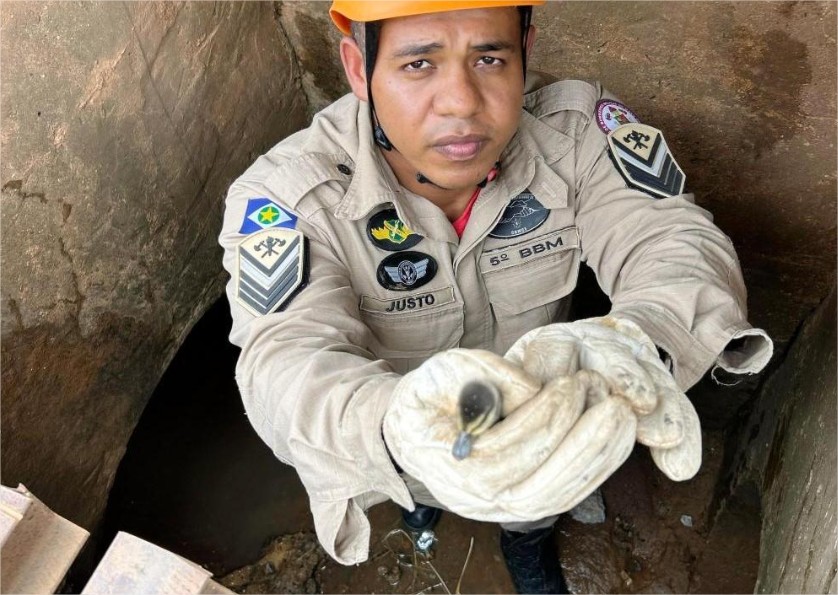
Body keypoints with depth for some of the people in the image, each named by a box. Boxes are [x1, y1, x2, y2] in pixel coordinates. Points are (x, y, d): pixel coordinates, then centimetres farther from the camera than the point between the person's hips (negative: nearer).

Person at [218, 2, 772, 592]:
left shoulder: (575, 128, -22)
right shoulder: (286, 196, -29)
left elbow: (676, 240, -26)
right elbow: (286, 363, -38)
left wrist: (635, 343, -51)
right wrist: (402, 435, -63)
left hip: (532, 399, 1)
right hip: (386, 410, 0)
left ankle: (529, 532, 22)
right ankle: (420, 489, 23)